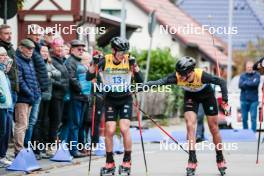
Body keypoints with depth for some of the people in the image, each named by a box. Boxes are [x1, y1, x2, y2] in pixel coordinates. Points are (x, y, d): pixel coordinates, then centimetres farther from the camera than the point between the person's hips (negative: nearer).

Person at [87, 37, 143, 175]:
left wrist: (134, 65, -21)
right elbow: (89, 77, -13)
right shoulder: (105, 61, -11)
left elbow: (139, 81, -9)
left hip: (125, 99, 0)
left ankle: (127, 161, 1)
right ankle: (110, 163, 7)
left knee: (124, 129, -13)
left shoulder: (128, 61, -8)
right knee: (110, 131, -6)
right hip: (110, 100, 0)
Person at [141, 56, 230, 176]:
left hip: (207, 94, -1)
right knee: (190, 125, -16)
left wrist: (225, 103, -31)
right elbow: (159, 82, -42)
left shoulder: (201, 75, -39)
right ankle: (192, 160, -13)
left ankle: (220, 160, 21)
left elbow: (221, 82, -29)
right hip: (190, 96, 2)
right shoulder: (177, 77, -34)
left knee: (214, 128, 4)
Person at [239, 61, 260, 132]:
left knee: (253, 118, -6)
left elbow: (256, 83, -16)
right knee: (244, 118, 7)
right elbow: (241, 85, -9)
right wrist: (251, 83, -12)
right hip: (244, 99, 2)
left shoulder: (257, 75, 2)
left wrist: (246, 83, -8)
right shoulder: (243, 75, 6)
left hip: (253, 100, -2)